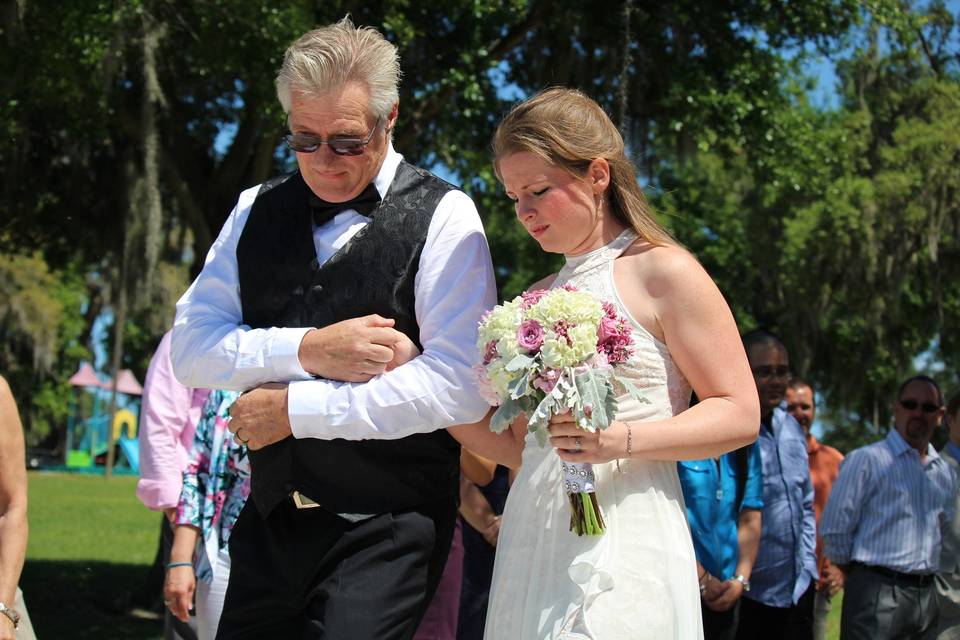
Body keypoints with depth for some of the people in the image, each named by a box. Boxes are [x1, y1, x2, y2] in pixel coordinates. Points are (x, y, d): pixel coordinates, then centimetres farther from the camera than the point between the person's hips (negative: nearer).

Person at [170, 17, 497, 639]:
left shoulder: (442, 216, -8)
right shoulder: (258, 210, 9)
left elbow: (460, 385, -17)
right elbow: (191, 347, 3)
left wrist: (293, 409, -13)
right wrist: (306, 349, -15)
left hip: (385, 533, -5)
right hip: (270, 516, 5)